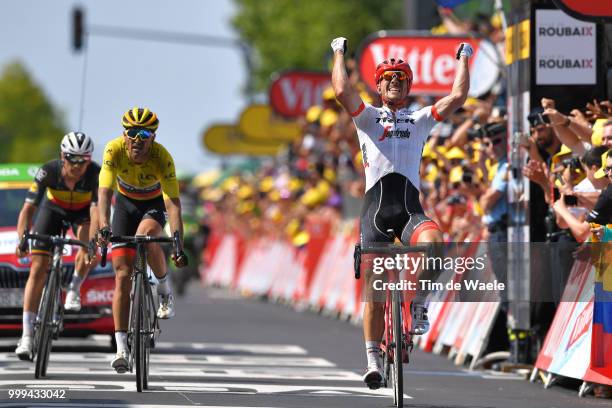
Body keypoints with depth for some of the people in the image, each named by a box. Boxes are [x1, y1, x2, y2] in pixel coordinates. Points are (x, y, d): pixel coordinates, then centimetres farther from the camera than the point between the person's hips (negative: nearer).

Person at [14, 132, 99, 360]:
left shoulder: (96, 173, -33)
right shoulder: (48, 171, -32)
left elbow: (96, 210, -42)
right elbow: (28, 208, -32)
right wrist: (22, 239, -47)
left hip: (82, 211, 0)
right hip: (53, 209, 0)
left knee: (87, 240, -34)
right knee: (38, 268, -11)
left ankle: (74, 290, -8)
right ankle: (27, 337, -12)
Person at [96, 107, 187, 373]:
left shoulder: (162, 158, -32)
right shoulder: (114, 150, -29)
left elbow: (173, 202, -37)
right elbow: (104, 192, -36)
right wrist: (103, 228, -52)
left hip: (155, 204, -1)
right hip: (125, 203, 1)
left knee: (145, 236, -36)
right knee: (123, 274, -10)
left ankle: (165, 288, -8)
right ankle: (121, 349, -10)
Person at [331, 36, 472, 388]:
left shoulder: (420, 119, 19)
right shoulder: (368, 116, 15)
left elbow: (458, 97, 8)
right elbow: (342, 91, -3)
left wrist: (463, 60, 16)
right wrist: (340, 53, 9)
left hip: (410, 207, 0)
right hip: (376, 204, 0)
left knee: (432, 241, -35)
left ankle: (418, 305, -14)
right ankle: (373, 359, 4)